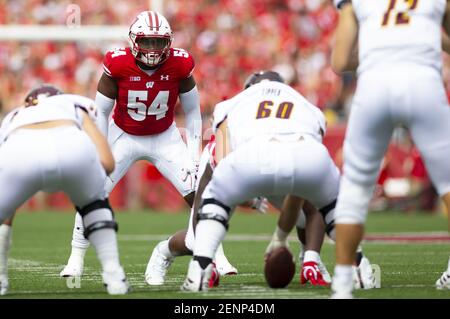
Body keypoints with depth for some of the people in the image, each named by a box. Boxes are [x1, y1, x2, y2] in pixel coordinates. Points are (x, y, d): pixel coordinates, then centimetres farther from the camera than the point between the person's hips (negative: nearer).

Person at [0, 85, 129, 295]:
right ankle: (114, 276, 24)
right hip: (71, 145, 1)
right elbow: (107, 164, 22)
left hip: (19, 153, -1)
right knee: (95, 203, 33)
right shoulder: (75, 108, 41)